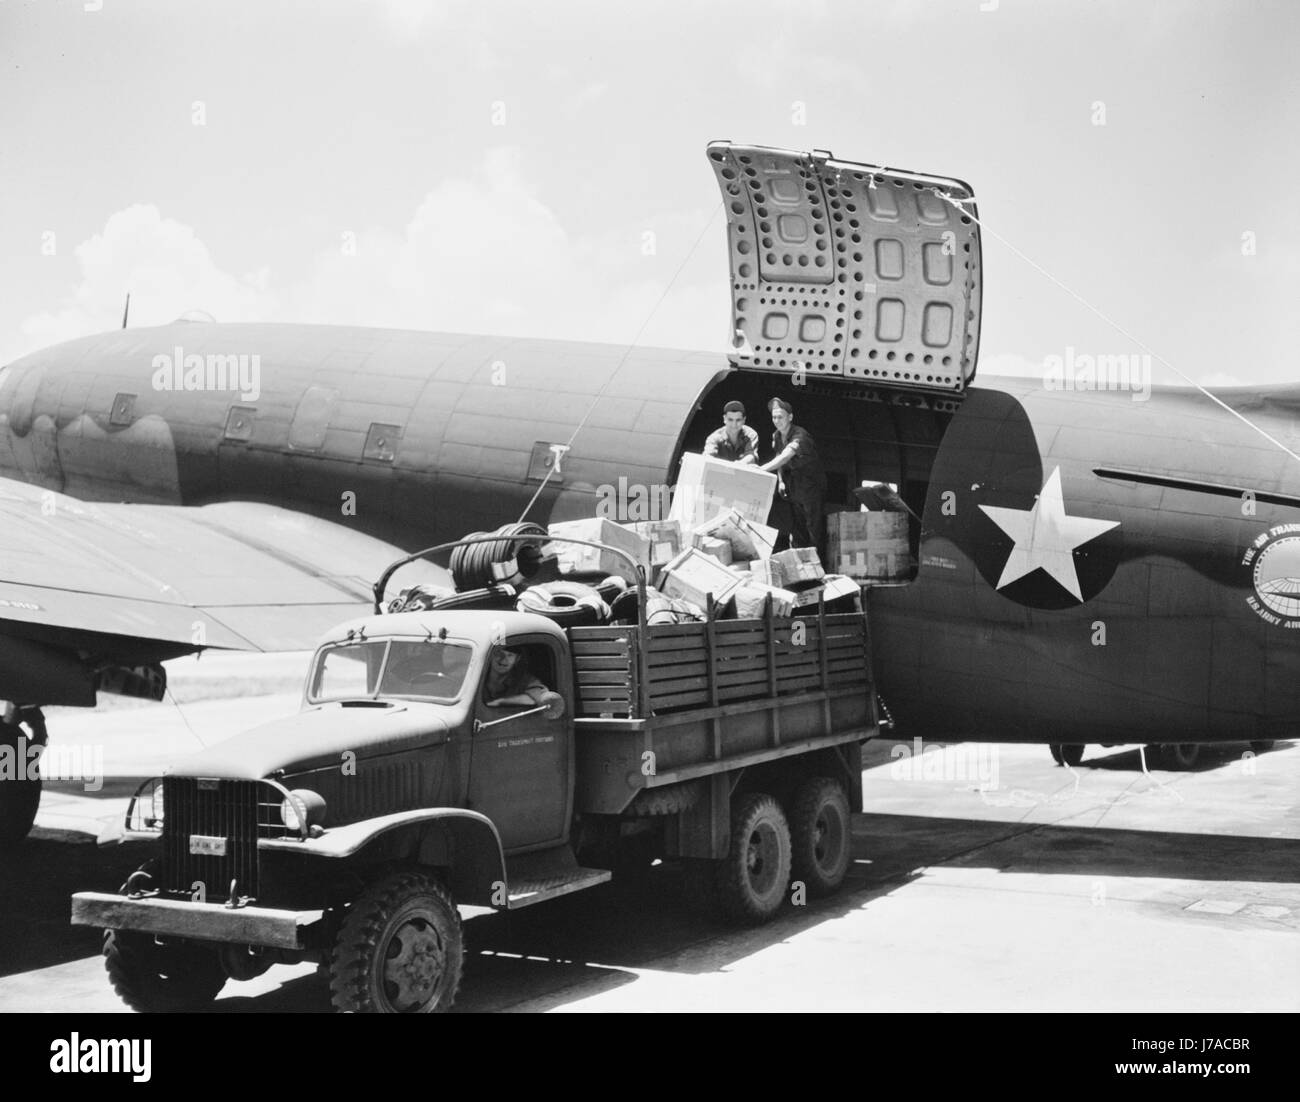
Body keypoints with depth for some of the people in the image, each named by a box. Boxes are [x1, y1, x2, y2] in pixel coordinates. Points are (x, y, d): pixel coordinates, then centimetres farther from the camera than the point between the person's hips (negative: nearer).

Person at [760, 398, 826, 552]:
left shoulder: (800, 436, -25)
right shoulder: (776, 436, 1)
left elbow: (785, 457, -39)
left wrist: (761, 469, -50)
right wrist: (780, 480, 1)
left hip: (811, 486, -7)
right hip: (793, 489, 7)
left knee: (814, 529, -6)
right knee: (797, 531, 12)